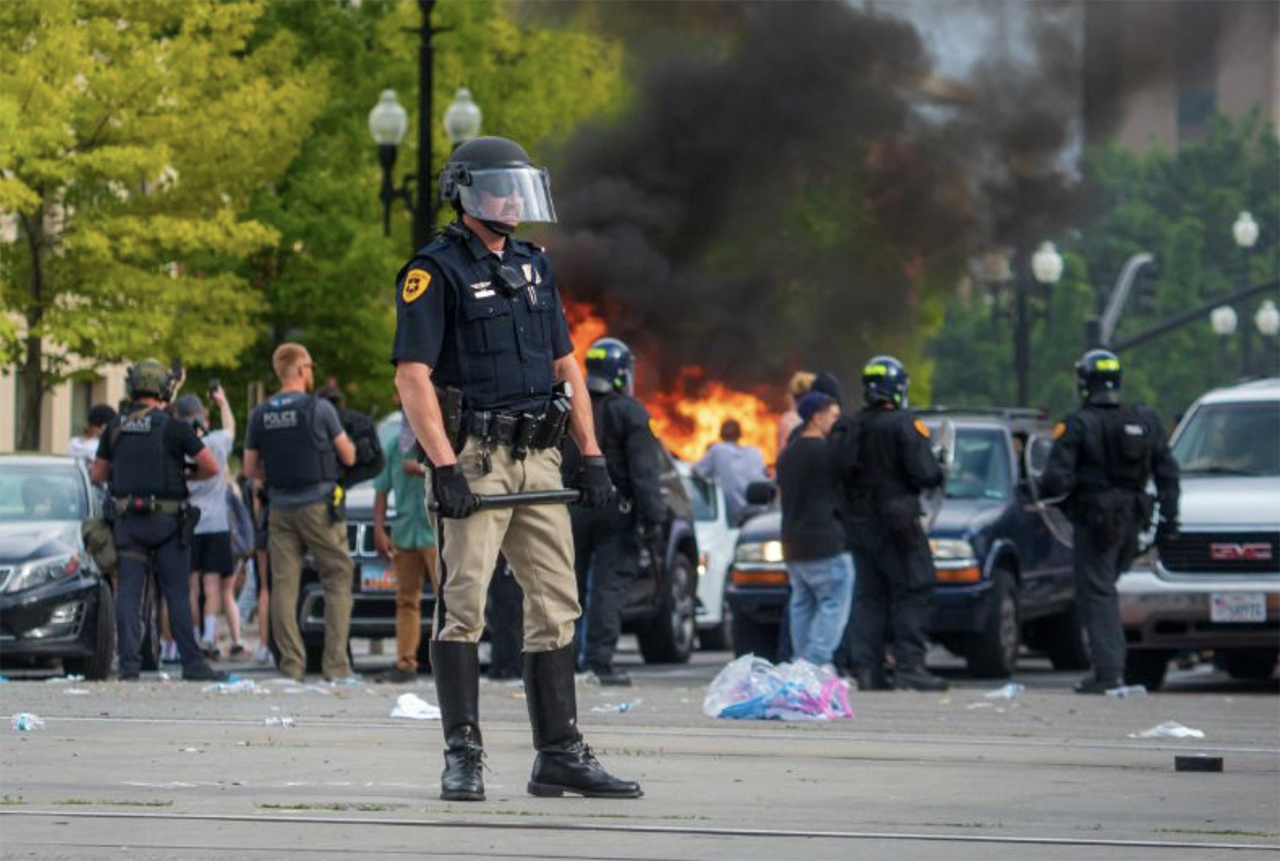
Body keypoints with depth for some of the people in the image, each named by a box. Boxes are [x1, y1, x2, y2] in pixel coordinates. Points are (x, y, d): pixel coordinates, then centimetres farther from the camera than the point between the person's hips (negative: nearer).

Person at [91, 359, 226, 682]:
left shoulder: (115, 429, 5)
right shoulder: (173, 428, -8)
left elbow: (98, 474, 12)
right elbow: (211, 467, -8)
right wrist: (186, 475, 10)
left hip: (128, 520, 3)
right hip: (167, 521, -3)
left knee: (128, 591, 2)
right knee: (177, 593, 2)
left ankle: (129, 661, -7)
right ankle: (192, 662, 2)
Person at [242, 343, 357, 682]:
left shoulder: (260, 415, 5)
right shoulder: (318, 409, -7)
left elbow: (251, 469, 10)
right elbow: (348, 456, 1)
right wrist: (341, 438, 21)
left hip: (281, 508, 4)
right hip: (319, 504, -4)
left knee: (283, 585, 5)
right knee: (337, 581, 2)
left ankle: (291, 663, 0)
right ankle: (335, 663, -6)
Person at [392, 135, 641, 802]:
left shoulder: (533, 267, 16)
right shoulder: (435, 272, -6)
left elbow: (565, 365, 20)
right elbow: (412, 377, -13)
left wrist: (591, 456, 12)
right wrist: (444, 467, -21)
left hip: (538, 459, 7)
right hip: (473, 458, -7)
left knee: (555, 607, 6)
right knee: (464, 604, -8)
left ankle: (560, 755, 9)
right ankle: (462, 757, -5)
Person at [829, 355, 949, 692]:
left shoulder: (847, 428, 8)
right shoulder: (904, 424, -12)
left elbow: (837, 474, 9)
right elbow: (923, 473, -16)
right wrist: (939, 473, 4)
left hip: (858, 524, 6)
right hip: (896, 522, -6)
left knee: (868, 597, 9)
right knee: (912, 594, -2)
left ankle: (866, 669, 5)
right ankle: (909, 666, -8)